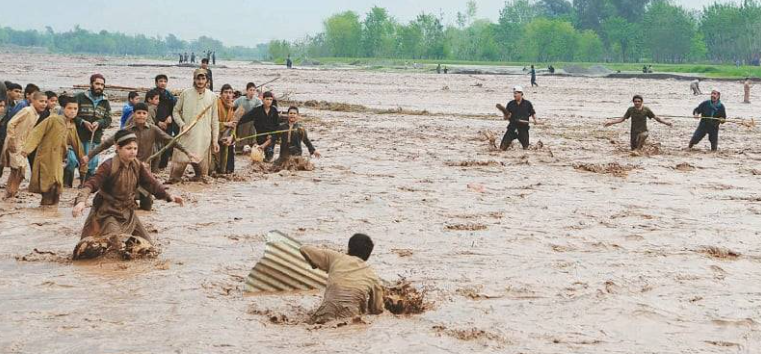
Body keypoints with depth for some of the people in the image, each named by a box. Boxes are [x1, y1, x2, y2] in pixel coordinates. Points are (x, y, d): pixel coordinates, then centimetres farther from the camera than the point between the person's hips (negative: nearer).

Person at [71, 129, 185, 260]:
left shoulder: (137, 165, -2)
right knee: (116, 244, -23)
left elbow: (151, 183, -2)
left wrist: (168, 196, -16)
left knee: (147, 245, 8)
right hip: (108, 213, -7)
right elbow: (91, 184, -29)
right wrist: (81, 201, -46)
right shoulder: (108, 166, -21)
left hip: (127, 212, 7)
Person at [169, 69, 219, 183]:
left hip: (204, 138, 1)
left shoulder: (212, 96, 6)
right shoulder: (186, 93, 2)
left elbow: (215, 120, 8)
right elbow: (176, 111, 10)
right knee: (180, 161, -6)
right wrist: (182, 124, -9)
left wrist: (215, 140, 5)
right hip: (187, 135, -1)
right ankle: (173, 180, 3)